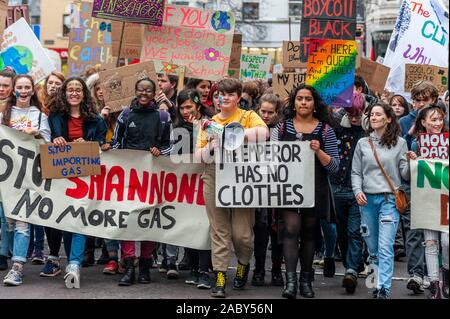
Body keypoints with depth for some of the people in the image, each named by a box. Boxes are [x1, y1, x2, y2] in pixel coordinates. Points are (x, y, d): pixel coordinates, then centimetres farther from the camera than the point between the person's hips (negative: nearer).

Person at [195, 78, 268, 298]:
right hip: (214, 178, 3)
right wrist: (211, 149, -10)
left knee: (241, 232, -3)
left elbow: (263, 132, -16)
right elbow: (198, 154, 11)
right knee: (219, 230, 0)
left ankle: (243, 264, 25)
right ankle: (220, 277, 3)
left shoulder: (248, 116, 5)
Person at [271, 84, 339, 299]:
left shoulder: (325, 130, 4)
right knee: (291, 229, -12)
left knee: (309, 233, 8)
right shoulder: (282, 127, 7)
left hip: (315, 190, 1)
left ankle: (306, 280, 18)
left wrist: (318, 151, -14)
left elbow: (334, 166, 1)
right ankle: (290, 280, -17)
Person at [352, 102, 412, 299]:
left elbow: (405, 175, 2)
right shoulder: (363, 143, 9)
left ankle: (384, 290, -11)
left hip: (389, 199, -3)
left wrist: (411, 163, -18)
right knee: (372, 248, 11)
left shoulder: (399, 143, 2)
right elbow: (356, 172, 12)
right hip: (367, 199, 3)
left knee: (385, 248, -10)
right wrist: (358, 191, -4)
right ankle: (380, 281, 26)